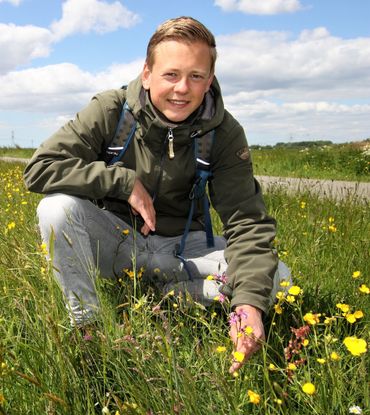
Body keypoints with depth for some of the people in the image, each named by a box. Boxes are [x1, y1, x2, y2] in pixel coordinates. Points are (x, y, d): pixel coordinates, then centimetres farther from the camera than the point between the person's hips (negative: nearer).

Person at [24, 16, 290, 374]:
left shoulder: (224, 134, -13)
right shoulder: (111, 111, -16)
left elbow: (248, 223, -20)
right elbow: (38, 169, -22)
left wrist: (250, 300, -37)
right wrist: (125, 180, -28)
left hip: (180, 246, 1)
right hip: (117, 237, 0)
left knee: (274, 277, -19)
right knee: (56, 208, -31)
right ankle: (86, 324, -16)